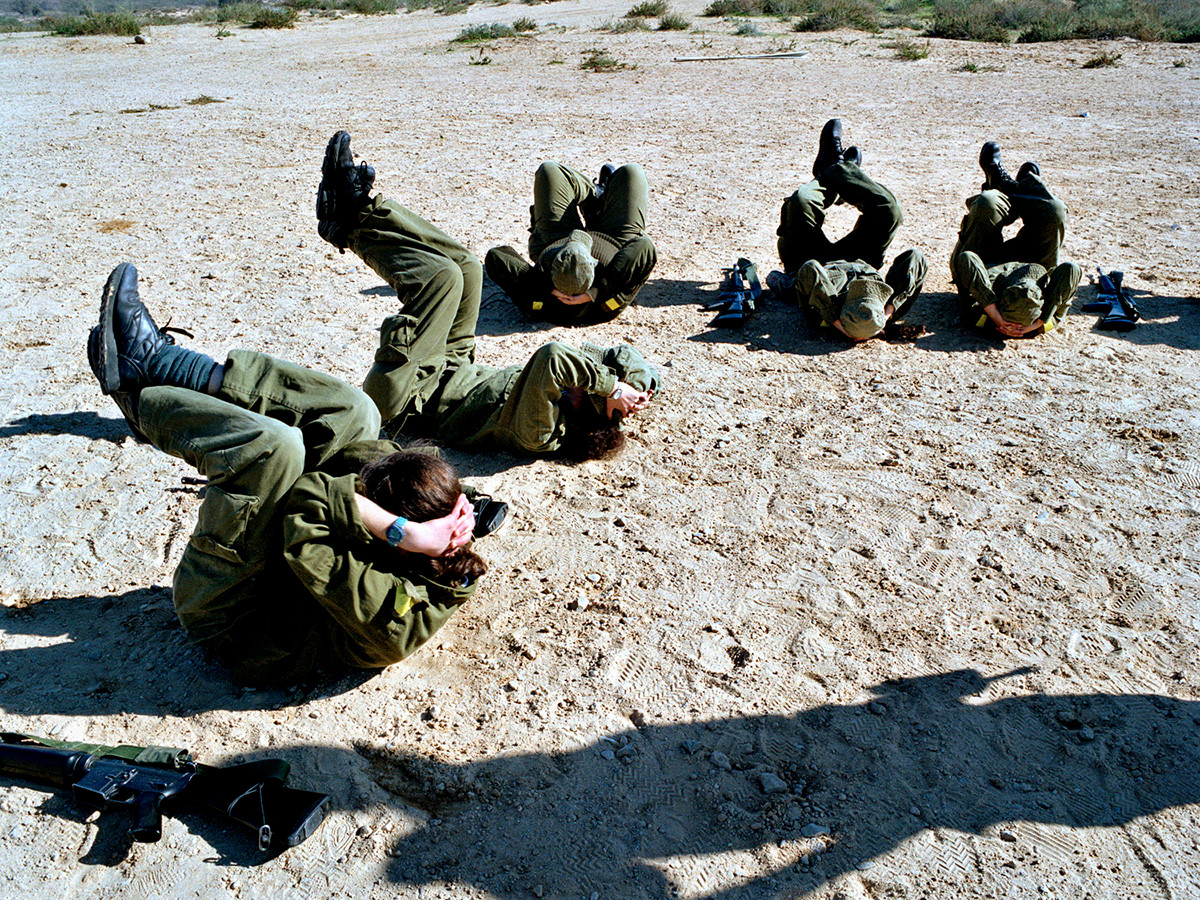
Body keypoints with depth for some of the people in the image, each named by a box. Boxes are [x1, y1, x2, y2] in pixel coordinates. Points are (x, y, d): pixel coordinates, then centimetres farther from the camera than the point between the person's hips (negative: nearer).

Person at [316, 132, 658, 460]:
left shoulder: (540, 435, -39)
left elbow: (552, 355, -56)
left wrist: (611, 385, -43)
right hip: (451, 372, 8)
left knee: (443, 277, -20)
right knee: (465, 266, 1)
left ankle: (354, 222, 5)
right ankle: (360, 210, 11)